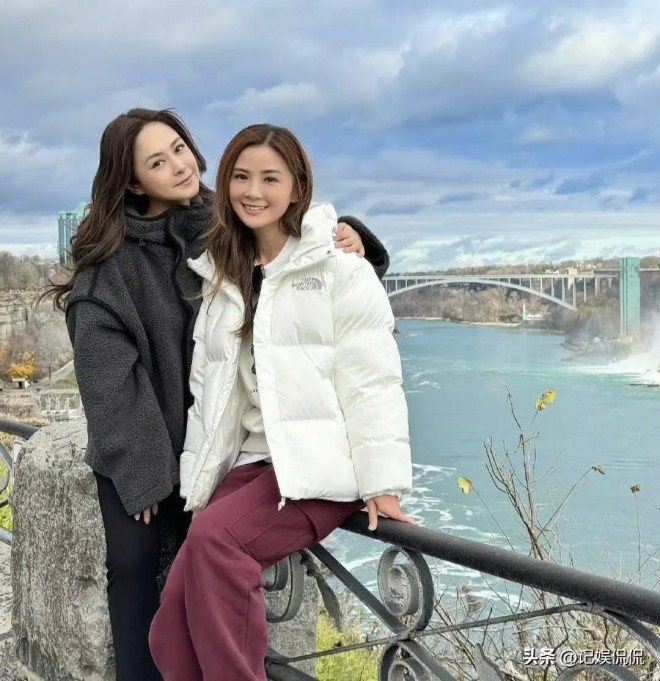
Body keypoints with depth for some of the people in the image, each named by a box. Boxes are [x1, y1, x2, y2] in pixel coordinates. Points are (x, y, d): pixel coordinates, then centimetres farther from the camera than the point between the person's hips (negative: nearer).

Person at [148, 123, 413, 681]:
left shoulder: (339, 270, -3)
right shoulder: (220, 278, 15)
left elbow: (371, 380, -9)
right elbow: (207, 387, 14)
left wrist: (382, 480, -15)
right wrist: (199, 486, 9)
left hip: (320, 462, -5)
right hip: (250, 461, 6)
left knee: (216, 538, -30)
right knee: (173, 628, -11)